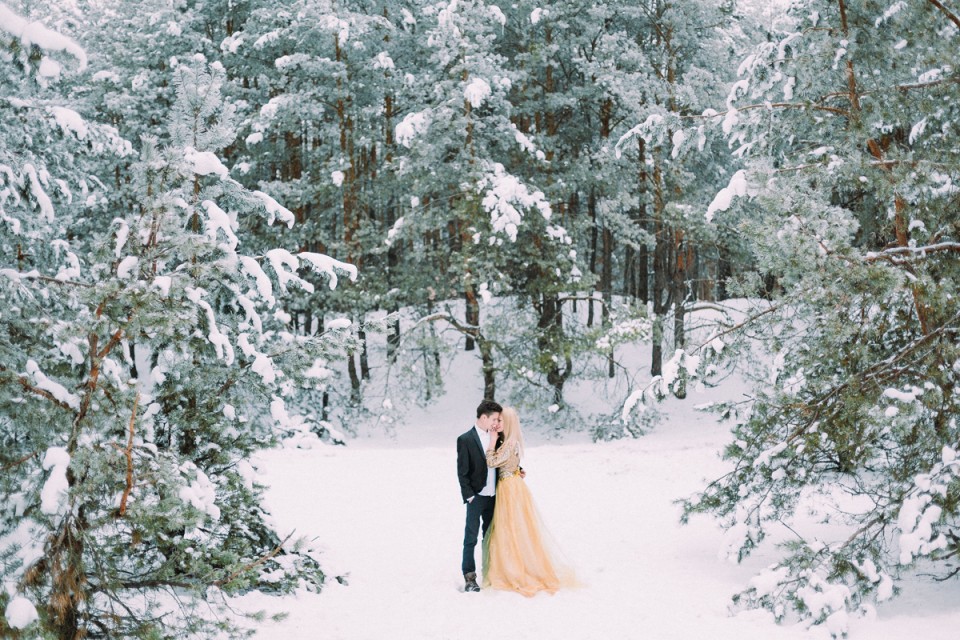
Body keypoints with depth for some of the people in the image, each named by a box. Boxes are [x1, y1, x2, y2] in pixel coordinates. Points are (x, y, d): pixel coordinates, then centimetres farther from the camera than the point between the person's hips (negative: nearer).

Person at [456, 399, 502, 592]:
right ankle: (469, 577, 3)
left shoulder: (495, 437, 6)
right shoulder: (465, 439, -10)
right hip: (476, 497, -6)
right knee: (471, 538, -1)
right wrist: (469, 495, -12)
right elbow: (462, 472, -9)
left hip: (493, 496, 6)